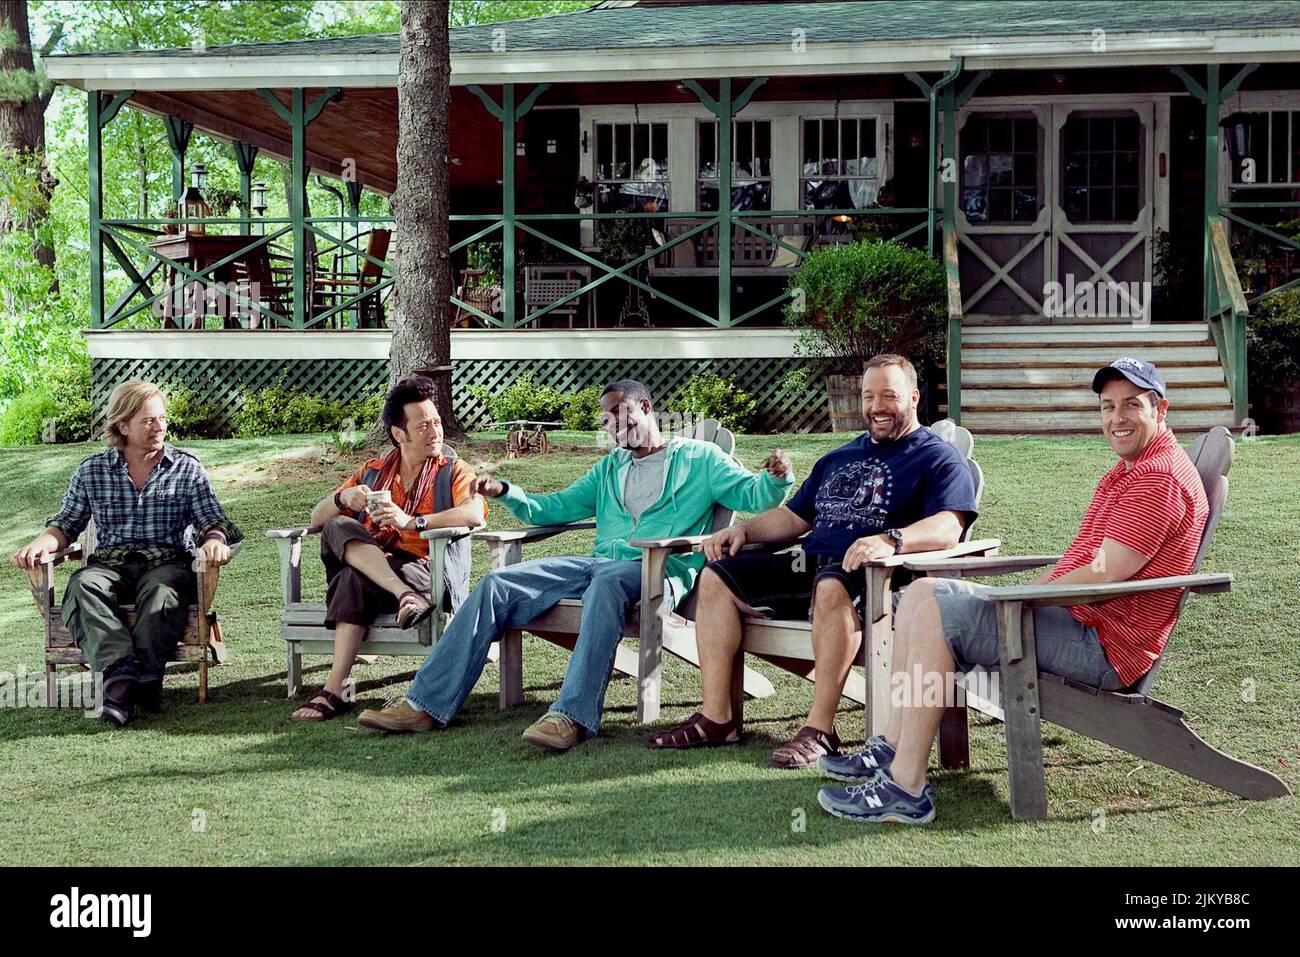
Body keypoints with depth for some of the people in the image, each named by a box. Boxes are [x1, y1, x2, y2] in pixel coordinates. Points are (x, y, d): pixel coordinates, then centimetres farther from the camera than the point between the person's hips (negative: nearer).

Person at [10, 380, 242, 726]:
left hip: (168, 562, -1)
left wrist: (214, 540, -18)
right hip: (109, 564, 1)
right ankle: (120, 670, -51)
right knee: (82, 588, -34)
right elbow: (67, 523, 18)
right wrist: (42, 542, -6)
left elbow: (212, 520, 7)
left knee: (162, 592, -38)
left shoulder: (187, 468, 13)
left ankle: (144, 676, -48)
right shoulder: (91, 471, 15)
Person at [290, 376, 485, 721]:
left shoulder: (453, 471, 10)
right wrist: (343, 498, -6)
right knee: (338, 528, -27)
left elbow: (475, 514, -14)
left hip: (424, 571, -4)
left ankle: (335, 689, -40)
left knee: (354, 580, -34)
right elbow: (317, 516, 19)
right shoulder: (373, 472, 22)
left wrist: (412, 521, -23)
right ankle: (406, 597, -43)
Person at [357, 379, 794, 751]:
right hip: (599, 562, 6)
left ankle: (573, 715, -49)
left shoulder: (699, 458, 13)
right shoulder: (609, 468, 31)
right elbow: (553, 508, 30)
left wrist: (775, 479, -20)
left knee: (608, 582, -42)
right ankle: (426, 704, -17)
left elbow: (750, 494, 3)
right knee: (497, 584, -12)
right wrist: (506, 492, 14)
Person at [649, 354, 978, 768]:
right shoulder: (840, 458, 27)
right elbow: (794, 516, 31)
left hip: (875, 578, -8)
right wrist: (744, 529, 12)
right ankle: (717, 718, -9)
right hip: (808, 564, 8)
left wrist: (890, 540, -35)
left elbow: (947, 528, -16)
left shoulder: (939, 459, 2)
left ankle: (819, 730, -37)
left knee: (832, 585, -41)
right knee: (718, 576, -3)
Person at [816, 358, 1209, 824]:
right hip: (1077, 618, 11)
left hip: (1103, 646, -11)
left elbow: (1105, 575, -22)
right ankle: (892, 749, 2)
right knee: (921, 592, 9)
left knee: (937, 610, -21)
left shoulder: (1160, 476, -14)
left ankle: (906, 787, -22)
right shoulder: (1128, 470, 21)